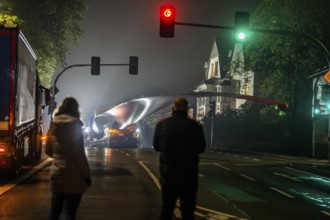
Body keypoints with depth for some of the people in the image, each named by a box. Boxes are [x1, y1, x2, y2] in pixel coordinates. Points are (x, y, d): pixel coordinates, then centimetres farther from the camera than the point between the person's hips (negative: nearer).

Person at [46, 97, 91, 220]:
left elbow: (48, 151, 14)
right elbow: (79, 154, -15)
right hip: (73, 177, -6)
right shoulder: (74, 126, -13)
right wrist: (87, 175, -8)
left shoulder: (53, 126, 5)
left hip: (56, 175, 6)